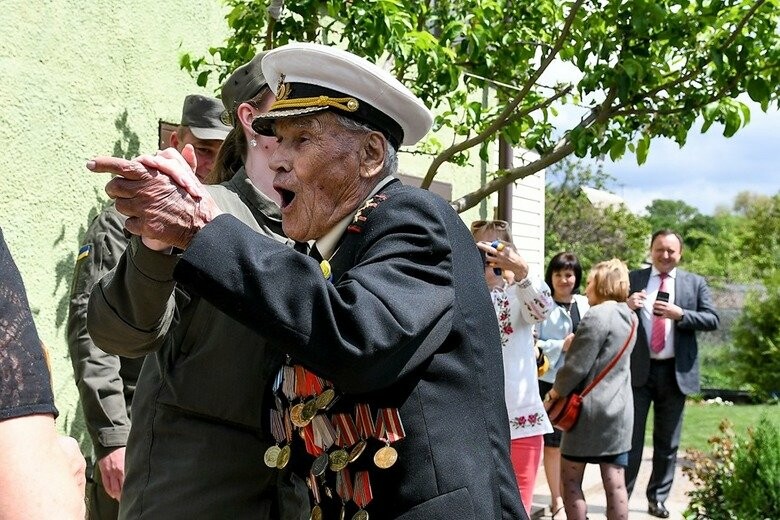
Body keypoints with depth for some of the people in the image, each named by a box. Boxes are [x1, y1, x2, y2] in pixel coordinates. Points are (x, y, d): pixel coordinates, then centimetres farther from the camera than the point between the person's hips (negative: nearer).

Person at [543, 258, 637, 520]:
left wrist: (555, 392, -2)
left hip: (590, 408, -8)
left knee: (570, 479, 4)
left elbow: (578, 365, -15)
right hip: (619, 409, 8)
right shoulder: (629, 318, 11)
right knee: (615, 482, 6)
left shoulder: (597, 316, -16)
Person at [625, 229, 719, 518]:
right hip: (638, 369, -1)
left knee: (668, 441, 9)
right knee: (630, 437, 2)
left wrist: (680, 314, -17)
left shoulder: (695, 283, 6)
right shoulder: (633, 279, 4)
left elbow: (713, 320, -2)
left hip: (675, 372, 2)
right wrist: (626, 306, -20)